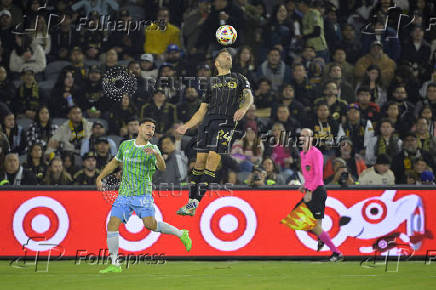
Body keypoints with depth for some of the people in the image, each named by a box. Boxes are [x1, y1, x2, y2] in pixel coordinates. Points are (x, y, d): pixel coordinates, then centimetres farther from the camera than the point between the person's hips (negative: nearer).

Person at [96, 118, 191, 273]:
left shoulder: (152, 149, 0)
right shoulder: (125, 145, 12)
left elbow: (162, 167, -18)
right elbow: (114, 163, 26)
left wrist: (156, 154, -36)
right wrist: (99, 178, 17)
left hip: (142, 194, -4)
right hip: (124, 195, 4)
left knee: (150, 224, -18)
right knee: (112, 225, -8)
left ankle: (181, 234, 5)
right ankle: (115, 264, -2)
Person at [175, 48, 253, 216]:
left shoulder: (239, 79, 20)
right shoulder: (212, 84, 27)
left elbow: (249, 96, 2)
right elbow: (201, 112, 28)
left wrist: (243, 108, -20)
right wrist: (186, 126, 18)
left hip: (226, 122, -4)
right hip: (208, 121, 4)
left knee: (213, 156, -19)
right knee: (200, 159, -5)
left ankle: (195, 203, -23)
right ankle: (191, 202, -3)